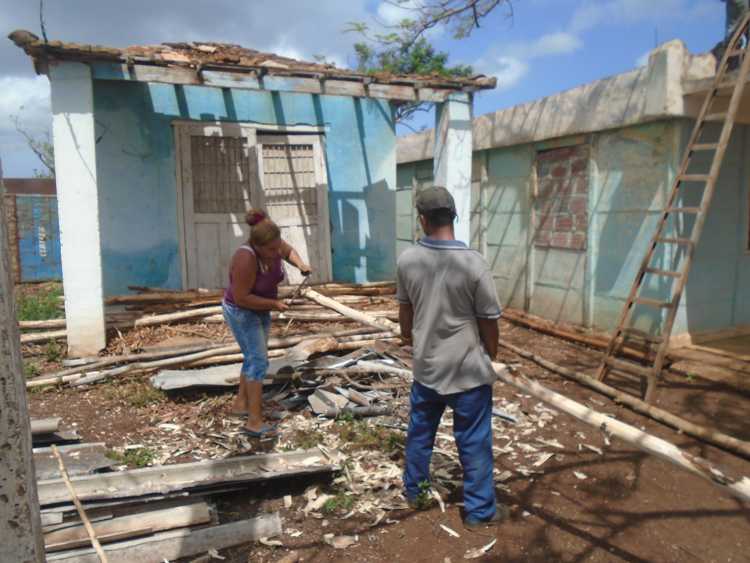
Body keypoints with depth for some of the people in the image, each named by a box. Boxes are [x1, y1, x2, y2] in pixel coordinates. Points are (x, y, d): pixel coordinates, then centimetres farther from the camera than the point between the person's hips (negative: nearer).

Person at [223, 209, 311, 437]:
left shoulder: (271, 246, -13)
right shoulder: (246, 259, -34)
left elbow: (289, 251, 10)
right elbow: (241, 298, -29)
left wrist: (301, 265, -8)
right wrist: (274, 304, -24)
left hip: (259, 309, 9)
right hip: (241, 312, -9)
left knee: (255, 357, 18)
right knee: (259, 361, -13)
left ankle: (240, 403, 33)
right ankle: (255, 421, -10)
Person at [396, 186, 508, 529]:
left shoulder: (407, 260, -7)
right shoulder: (474, 264, -19)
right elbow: (489, 320, -10)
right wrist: (491, 354, 9)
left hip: (425, 364, 4)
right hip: (468, 368, -4)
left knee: (420, 430, 21)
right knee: (473, 441, 10)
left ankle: (414, 491, 39)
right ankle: (479, 510, 24)